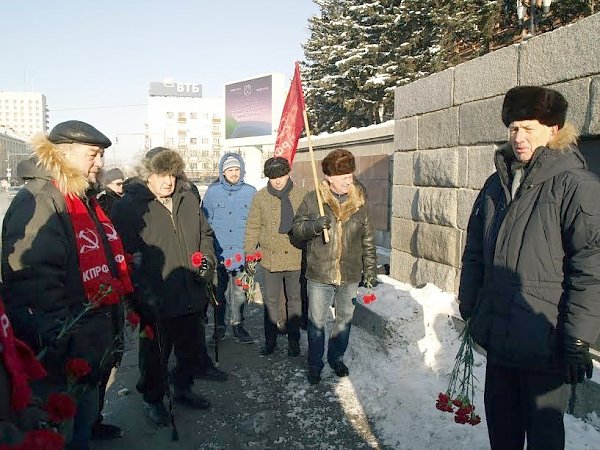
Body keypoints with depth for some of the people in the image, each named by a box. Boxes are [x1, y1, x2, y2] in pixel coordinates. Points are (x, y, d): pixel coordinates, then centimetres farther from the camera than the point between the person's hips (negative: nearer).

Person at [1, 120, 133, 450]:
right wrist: (58, 346, -29)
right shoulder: (39, 202, -20)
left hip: (93, 347, 9)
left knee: (85, 418, 24)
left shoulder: (86, 200, 11)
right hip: (62, 358, -9)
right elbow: (33, 283, -28)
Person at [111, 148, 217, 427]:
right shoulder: (129, 205, -12)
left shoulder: (188, 198, 5)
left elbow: (205, 233, 18)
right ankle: (153, 400, 37)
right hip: (156, 302, -6)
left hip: (192, 296, 6)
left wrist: (208, 258, 1)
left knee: (192, 349, 22)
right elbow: (126, 255, -17)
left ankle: (183, 388, 46)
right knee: (155, 354, 13)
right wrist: (144, 293, -22)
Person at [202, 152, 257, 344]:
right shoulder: (212, 192, 1)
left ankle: (237, 324, 22)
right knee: (219, 291, 10)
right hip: (218, 252, 0)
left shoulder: (250, 192, 2)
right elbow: (205, 222, 5)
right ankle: (219, 326, 25)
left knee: (239, 292, 4)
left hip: (241, 253, 0)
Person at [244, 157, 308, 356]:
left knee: (294, 300, 13)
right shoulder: (260, 197, 0)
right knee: (270, 301, 12)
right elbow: (253, 227, 4)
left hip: (296, 258, 0)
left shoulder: (301, 195, -2)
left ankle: (293, 341, 28)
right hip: (270, 258, 1)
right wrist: (249, 254, 1)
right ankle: (270, 340, 27)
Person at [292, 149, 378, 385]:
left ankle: (336, 357, 40)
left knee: (345, 319, 18)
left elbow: (368, 238, 7)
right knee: (316, 322, 9)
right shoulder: (312, 199, -6)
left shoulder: (359, 201, 0)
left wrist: (370, 269, 8)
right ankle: (315, 364, 29)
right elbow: (297, 228, -2)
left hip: (350, 275, 2)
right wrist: (315, 225, -23)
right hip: (319, 275, -2)